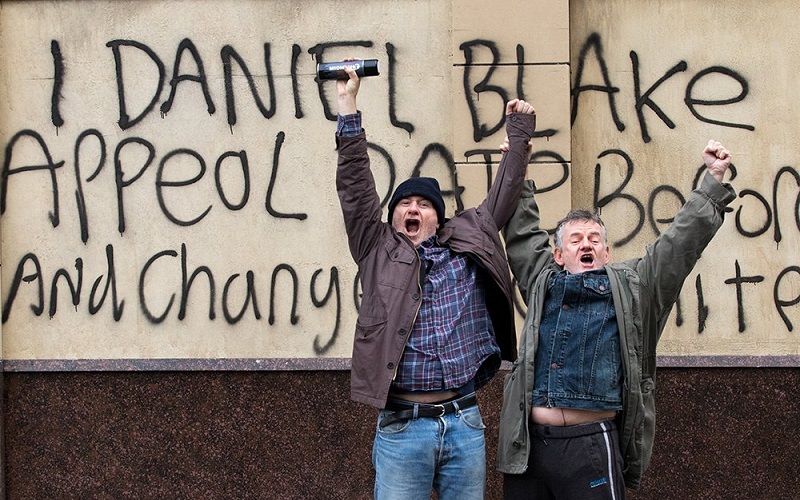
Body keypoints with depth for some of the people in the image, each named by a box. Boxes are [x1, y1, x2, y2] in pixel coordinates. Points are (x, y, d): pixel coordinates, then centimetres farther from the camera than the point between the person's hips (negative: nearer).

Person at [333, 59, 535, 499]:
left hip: (465, 423, 2)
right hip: (401, 426, -2)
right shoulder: (379, 253, 7)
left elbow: (503, 194, 17)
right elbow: (355, 187, 1)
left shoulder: (468, 245, 12)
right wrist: (347, 108, -4)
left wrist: (519, 134, 17)